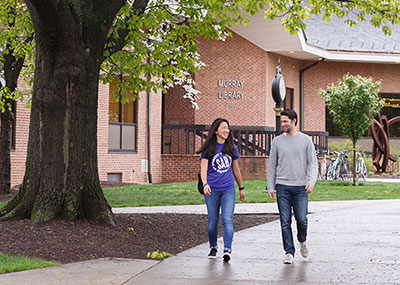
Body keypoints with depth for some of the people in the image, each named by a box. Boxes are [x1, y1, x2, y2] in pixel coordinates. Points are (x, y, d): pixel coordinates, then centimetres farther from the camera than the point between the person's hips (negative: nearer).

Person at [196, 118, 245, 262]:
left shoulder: (231, 148, 8)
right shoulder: (208, 149, -1)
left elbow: (236, 170, 18)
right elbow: (203, 168, -11)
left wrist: (241, 188, 23)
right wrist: (205, 184, -29)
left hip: (228, 189, 1)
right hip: (212, 190, -1)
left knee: (227, 219, -13)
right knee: (213, 221, 6)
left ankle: (227, 249, -19)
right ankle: (213, 248, 26)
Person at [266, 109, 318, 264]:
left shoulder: (306, 140, 3)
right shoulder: (277, 141, 8)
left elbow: (313, 163, 1)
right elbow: (272, 166, 10)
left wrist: (311, 181, -15)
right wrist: (270, 188, 4)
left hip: (301, 187, -1)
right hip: (282, 187, 1)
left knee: (301, 219, -4)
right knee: (285, 222, -1)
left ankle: (302, 241, 25)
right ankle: (289, 252, 5)